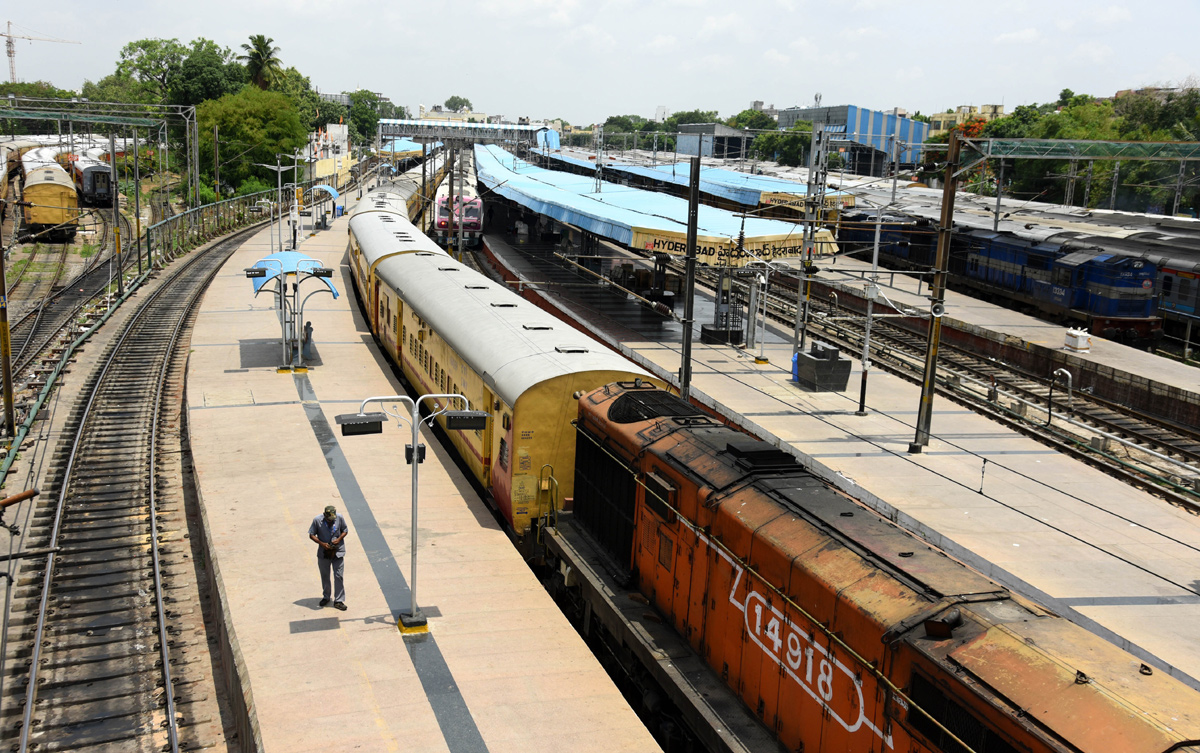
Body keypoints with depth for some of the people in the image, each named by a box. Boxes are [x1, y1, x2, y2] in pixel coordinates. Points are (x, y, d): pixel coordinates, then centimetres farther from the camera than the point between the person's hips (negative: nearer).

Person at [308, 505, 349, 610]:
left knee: (338, 576, -2)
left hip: (338, 552, -1)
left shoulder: (340, 518, -10)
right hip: (323, 553, 1)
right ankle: (326, 597, 36)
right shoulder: (317, 520, -13)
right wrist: (322, 543, -18)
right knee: (324, 576, 16)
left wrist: (339, 539, -15)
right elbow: (311, 534, -5)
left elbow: (345, 530, 4)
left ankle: (338, 601, 7)